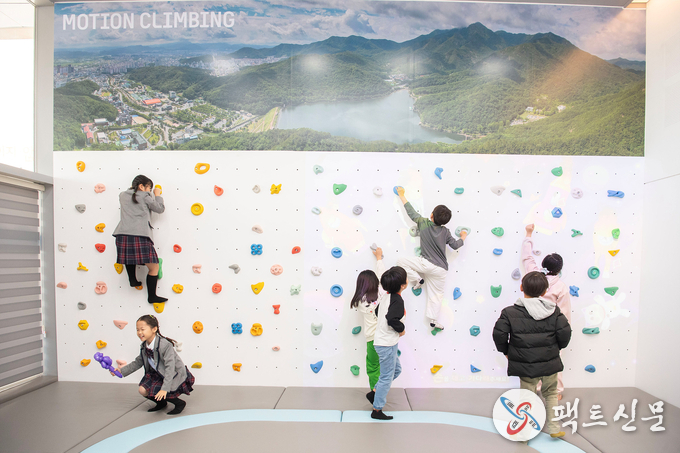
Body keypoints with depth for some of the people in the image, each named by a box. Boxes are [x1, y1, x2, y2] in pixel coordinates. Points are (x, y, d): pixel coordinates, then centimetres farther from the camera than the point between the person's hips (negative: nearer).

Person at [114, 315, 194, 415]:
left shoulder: (164, 345, -29)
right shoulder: (144, 346, -3)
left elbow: (170, 368, -31)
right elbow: (138, 363, 15)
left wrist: (165, 388, -35)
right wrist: (122, 371, 4)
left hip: (176, 376, -8)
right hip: (158, 375, 8)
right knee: (143, 390, -3)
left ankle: (179, 403, 3)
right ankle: (161, 403, 23)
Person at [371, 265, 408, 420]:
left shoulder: (386, 298, 7)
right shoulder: (398, 300, -21)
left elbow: (377, 312, 20)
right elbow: (392, 319, -32)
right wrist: (401, 329, -15)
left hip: (383, 342, 9)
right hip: (387, 344, -9)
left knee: (396, 369, 23)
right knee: (387, 377, 4)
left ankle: (375, 392, 29)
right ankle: (377, 410, 15)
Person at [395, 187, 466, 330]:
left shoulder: (424, 223, -6)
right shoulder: (445, 231, 1)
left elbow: (411, 212, 4)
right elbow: (455, 245, 7)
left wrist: (402, 196, 15)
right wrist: (463, 237, 28)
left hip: (426, 264, -4)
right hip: (441, 269, 4)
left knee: (401, 261, 6)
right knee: (436, 295, 13)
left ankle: (417, 279, 1)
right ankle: (433, 320, 9)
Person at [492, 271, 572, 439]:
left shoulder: (510, 312, -11)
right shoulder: (553, 310, -4)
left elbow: (499, 334, -14)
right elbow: (565, 332, -6)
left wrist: (506, 351, 4)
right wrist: (557, 348, 13)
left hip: (526, 366, -2)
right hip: (550, 364, 2)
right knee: (550, 393, 25)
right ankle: (554, 428, 31)